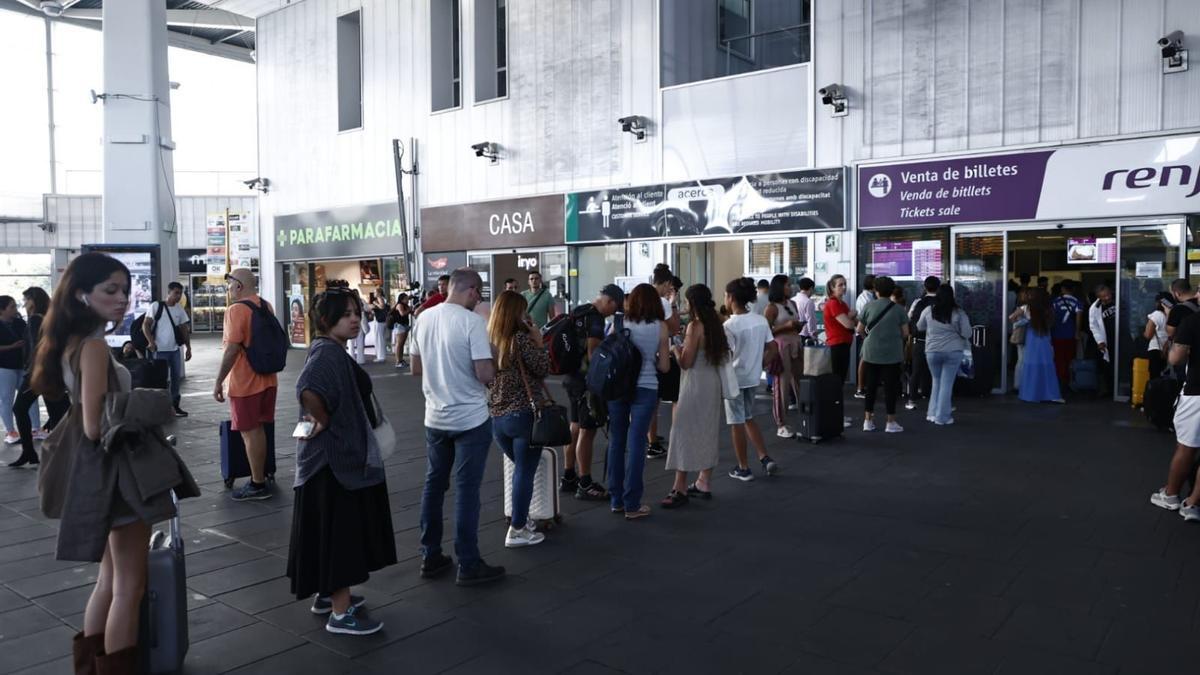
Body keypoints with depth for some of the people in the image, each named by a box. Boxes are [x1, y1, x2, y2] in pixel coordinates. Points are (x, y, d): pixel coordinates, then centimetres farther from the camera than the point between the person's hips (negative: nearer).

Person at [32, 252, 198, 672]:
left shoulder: (74, 342, 10)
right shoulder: (94, 345, -19)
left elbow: (87, 416, 15)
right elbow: (97, 427, -23)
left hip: (104, 470, 10)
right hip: (116, 471, -10)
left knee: (110, 581, 21)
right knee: (129, 587, 1)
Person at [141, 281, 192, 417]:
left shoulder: (180, 310, 8)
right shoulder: (156, 306, -6)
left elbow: (185, 330, 13)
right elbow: (146, 325, -6)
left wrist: (188, 347, 8)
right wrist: (151, 342, -17)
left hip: (175, 350, 5)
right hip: (160, 350, -5)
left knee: (176, 377, 9)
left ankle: (174, 405, 20)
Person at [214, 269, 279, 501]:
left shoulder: (236, 310, -16)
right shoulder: (266, 306, 10)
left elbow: (232, 350, -22)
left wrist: (218, 382, -15)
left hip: (245, 382, -8)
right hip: (267, 378, 8)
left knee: (250, 432, -1)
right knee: (259, 429, 17)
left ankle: (258, 485, 4)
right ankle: (261, 476, 25)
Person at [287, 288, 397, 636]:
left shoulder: (333, 350, 11)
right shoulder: (327, 352, -20)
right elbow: (308, 390, -38)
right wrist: (323, 422, -24)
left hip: (342, 454, 10)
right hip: (334, 456, -10)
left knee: (337, 526, 19)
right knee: (339, 528, -2)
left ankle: (327, 594, 33)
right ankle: (341, 612, 7)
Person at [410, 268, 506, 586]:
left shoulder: (424, 318, 3)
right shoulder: (472, 321, -17)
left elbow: (416, 369, 11)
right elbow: (485, 374, -21)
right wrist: (494, 370, 0)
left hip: (435, 418, 6)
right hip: (470, 419, -6)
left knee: (434, 485, 15)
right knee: (466, 490, 0)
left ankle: (430, 557, 24)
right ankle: (468, 565, 8)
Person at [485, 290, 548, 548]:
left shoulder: (489, 340, 3)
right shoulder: (521, 339, -14)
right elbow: (542, 369, -10)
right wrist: (538, 340, -2)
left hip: (496, 417, 6)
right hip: (524, 414, -6)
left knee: (520, 469, 23)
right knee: (525, 473, 4)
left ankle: (521, 517, 29)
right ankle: (517, 530, 7)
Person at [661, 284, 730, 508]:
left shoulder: (695, 326, -16)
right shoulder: (715, 324, 7)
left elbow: (686, 362, -18)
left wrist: (676, 349, 1)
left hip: (695, 383, -9)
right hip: (712, 381, 9)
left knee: (685, 433, -4)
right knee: (706, 433, 14)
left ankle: (680, 489, -4)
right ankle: (704, 484, 22)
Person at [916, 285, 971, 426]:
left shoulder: (928, 311, -3)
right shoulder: (958, 313, -8)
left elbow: (920, 328, 11)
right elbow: (966, 333, -6)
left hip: (932, 351, 2)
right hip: (953, 351, -2)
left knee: (936, 381, 19)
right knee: (947, 383, 4)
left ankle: (933, 413, 18)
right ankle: (942, 417, 6)